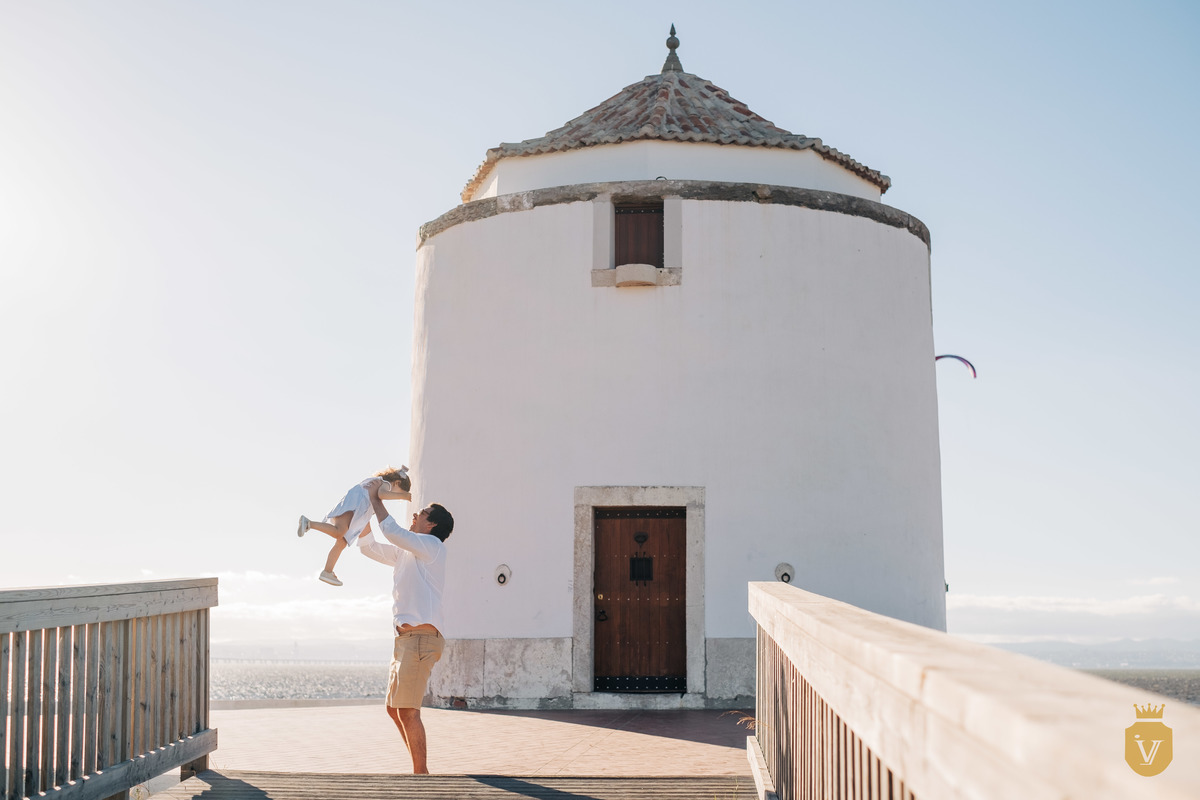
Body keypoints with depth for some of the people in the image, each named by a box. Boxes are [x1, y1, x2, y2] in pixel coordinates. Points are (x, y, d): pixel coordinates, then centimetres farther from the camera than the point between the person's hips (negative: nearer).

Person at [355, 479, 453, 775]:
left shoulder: (431, 545, -4)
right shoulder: (405, 552, 23)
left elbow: (391, 531, -17)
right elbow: (368, 546, 30)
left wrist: (375, 498, -5)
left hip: (421, 636, -10)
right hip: (405, 638, 10)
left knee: (408, 710, -12)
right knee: (395, 709, 12)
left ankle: (420, 773, -7)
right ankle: (420, 769, 20)